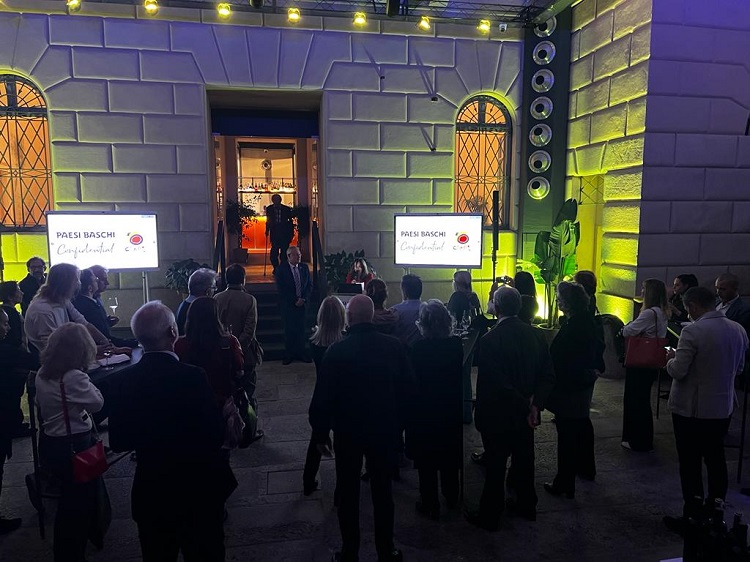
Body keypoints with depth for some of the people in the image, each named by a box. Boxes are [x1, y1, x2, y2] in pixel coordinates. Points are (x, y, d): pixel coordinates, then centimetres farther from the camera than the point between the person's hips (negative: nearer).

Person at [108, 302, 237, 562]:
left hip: (150, 491, 4)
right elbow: (216, 435, -19)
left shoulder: (125, 379, -10)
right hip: (198, 488, -4)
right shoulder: (193, 376, -24)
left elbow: (118, 441, -2)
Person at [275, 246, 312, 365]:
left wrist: (303, 299, -6)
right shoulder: (281, 270, -5)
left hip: (302, 304, 3)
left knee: (301, 329, 6)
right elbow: (282, 290, -9)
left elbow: (310, 285, 7)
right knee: (289, 330, 2)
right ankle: (288, 355, 12)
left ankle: (301, 353, 15)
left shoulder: (304, 267, 7)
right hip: (288, 306, -3)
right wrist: (295, 300, -13)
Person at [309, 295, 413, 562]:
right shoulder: (394, 346, -10)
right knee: (383, 491, 16)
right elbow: (407, 388, -2)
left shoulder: (337, 351, -18)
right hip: (385, 429, 2)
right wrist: (398, 423, 11)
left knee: (348, 493, 14)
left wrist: (320, 433, -2)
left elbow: (323, 396, -14)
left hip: (348, 430, -2)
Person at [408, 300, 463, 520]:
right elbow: (458, 374, 0)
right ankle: (451, 497, 40)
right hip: (451, 409, 4)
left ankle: (430, 504, 23)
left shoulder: (418, 348, -22)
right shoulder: (456, 345, -11)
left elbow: (412, 381, -15)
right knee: (449, 453, 22)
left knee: (426, 460, 12)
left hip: (424, 411, -4)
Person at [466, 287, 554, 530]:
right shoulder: (535, 335, -4)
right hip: (525, 413, 6)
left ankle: (489, 516, 23)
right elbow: (548, 375, -3)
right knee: (524, 459, 22)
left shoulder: (490, 340, -23)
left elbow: (494, 384, -23)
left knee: (495, 466, 8)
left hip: (498, 414, -6)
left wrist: (527, 406, -12)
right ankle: (527, 505, 40)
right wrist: (534, 404, -9)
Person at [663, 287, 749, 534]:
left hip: (691, 409, -6)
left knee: (690, 465, 5)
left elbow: (677, 371, -20)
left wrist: (671, 358, 0)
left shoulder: (692, 332, -22)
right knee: (716, 461, 18)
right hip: (723, 408, 7)